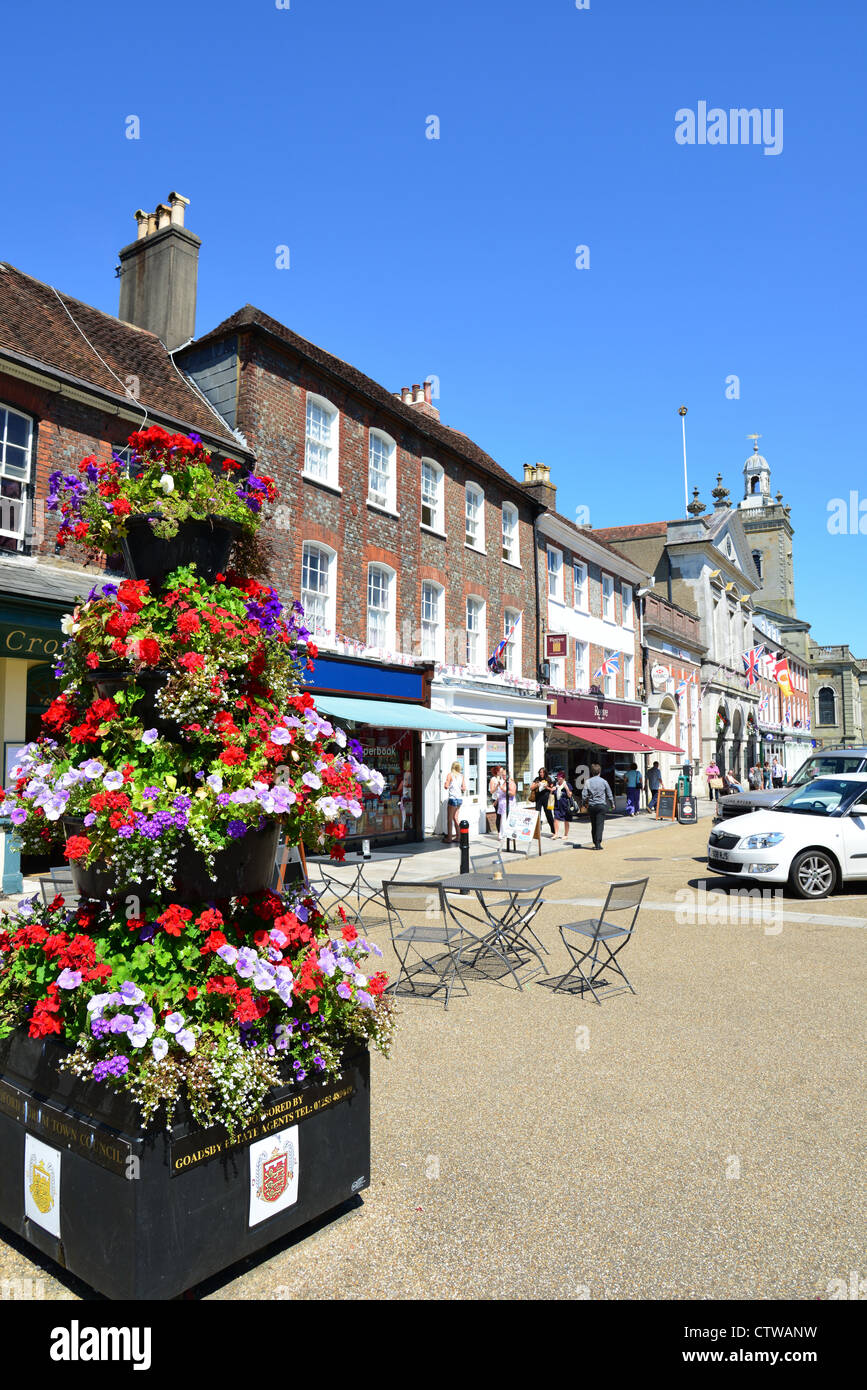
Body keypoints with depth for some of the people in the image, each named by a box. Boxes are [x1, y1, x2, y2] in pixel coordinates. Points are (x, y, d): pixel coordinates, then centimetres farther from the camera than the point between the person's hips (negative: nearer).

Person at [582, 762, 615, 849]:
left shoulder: (588, 781, 0)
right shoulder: (604, 781, 0)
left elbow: (584, 795, -3)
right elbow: (609, 794, 7)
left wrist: (585, 803, 13)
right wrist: (612, 804, 21)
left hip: (591, 806, 2)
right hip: (601, 805, -2)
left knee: (593, 825, 11)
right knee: (600, 825, -4)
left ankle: (595, 843, 15)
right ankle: (598, 843, -14)